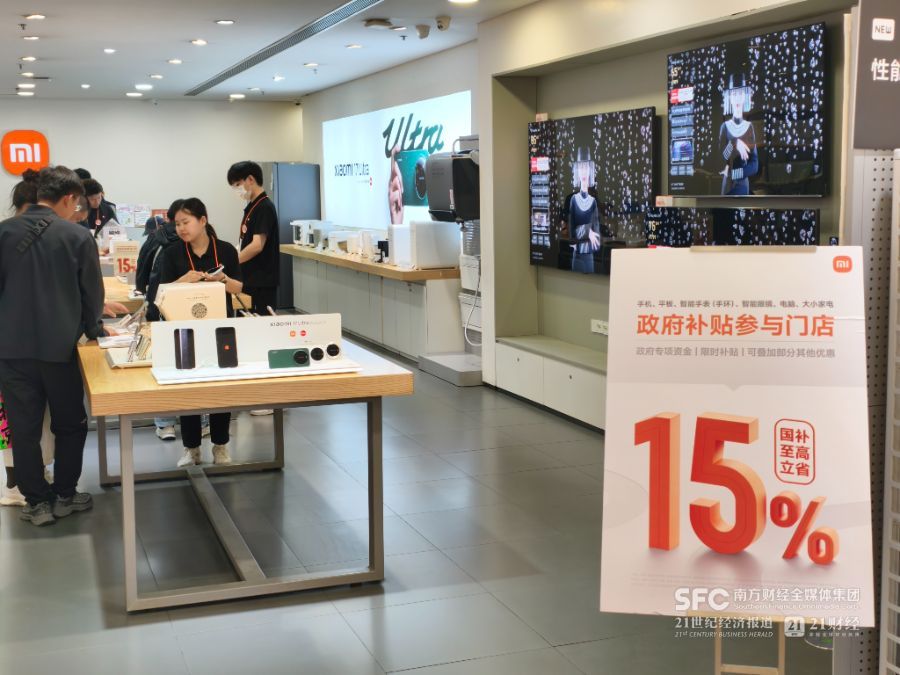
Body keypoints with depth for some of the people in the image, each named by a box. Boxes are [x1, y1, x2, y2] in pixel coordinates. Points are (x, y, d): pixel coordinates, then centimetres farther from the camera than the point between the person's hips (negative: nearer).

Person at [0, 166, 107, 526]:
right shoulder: (78, 236, -5)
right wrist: (93, 329, 19)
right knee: (70, 424, 15)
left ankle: (37, 503, 15)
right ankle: (64, 495, 22)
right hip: (58, 346, -2)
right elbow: (92, 292, 1)